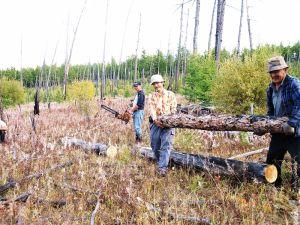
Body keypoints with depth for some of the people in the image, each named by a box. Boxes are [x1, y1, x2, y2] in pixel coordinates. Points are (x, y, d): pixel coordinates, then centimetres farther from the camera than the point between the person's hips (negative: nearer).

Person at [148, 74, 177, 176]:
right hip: (155, 123, 3)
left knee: (166, 145, -14)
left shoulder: (170, 95, 7)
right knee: (155, 145, 6)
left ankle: (163, 168, -18)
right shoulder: (152, 96, 11)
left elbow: (173, 109, 1)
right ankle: (160, 163, 27)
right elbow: (151, 109, -4)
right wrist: (155, 120, -22)